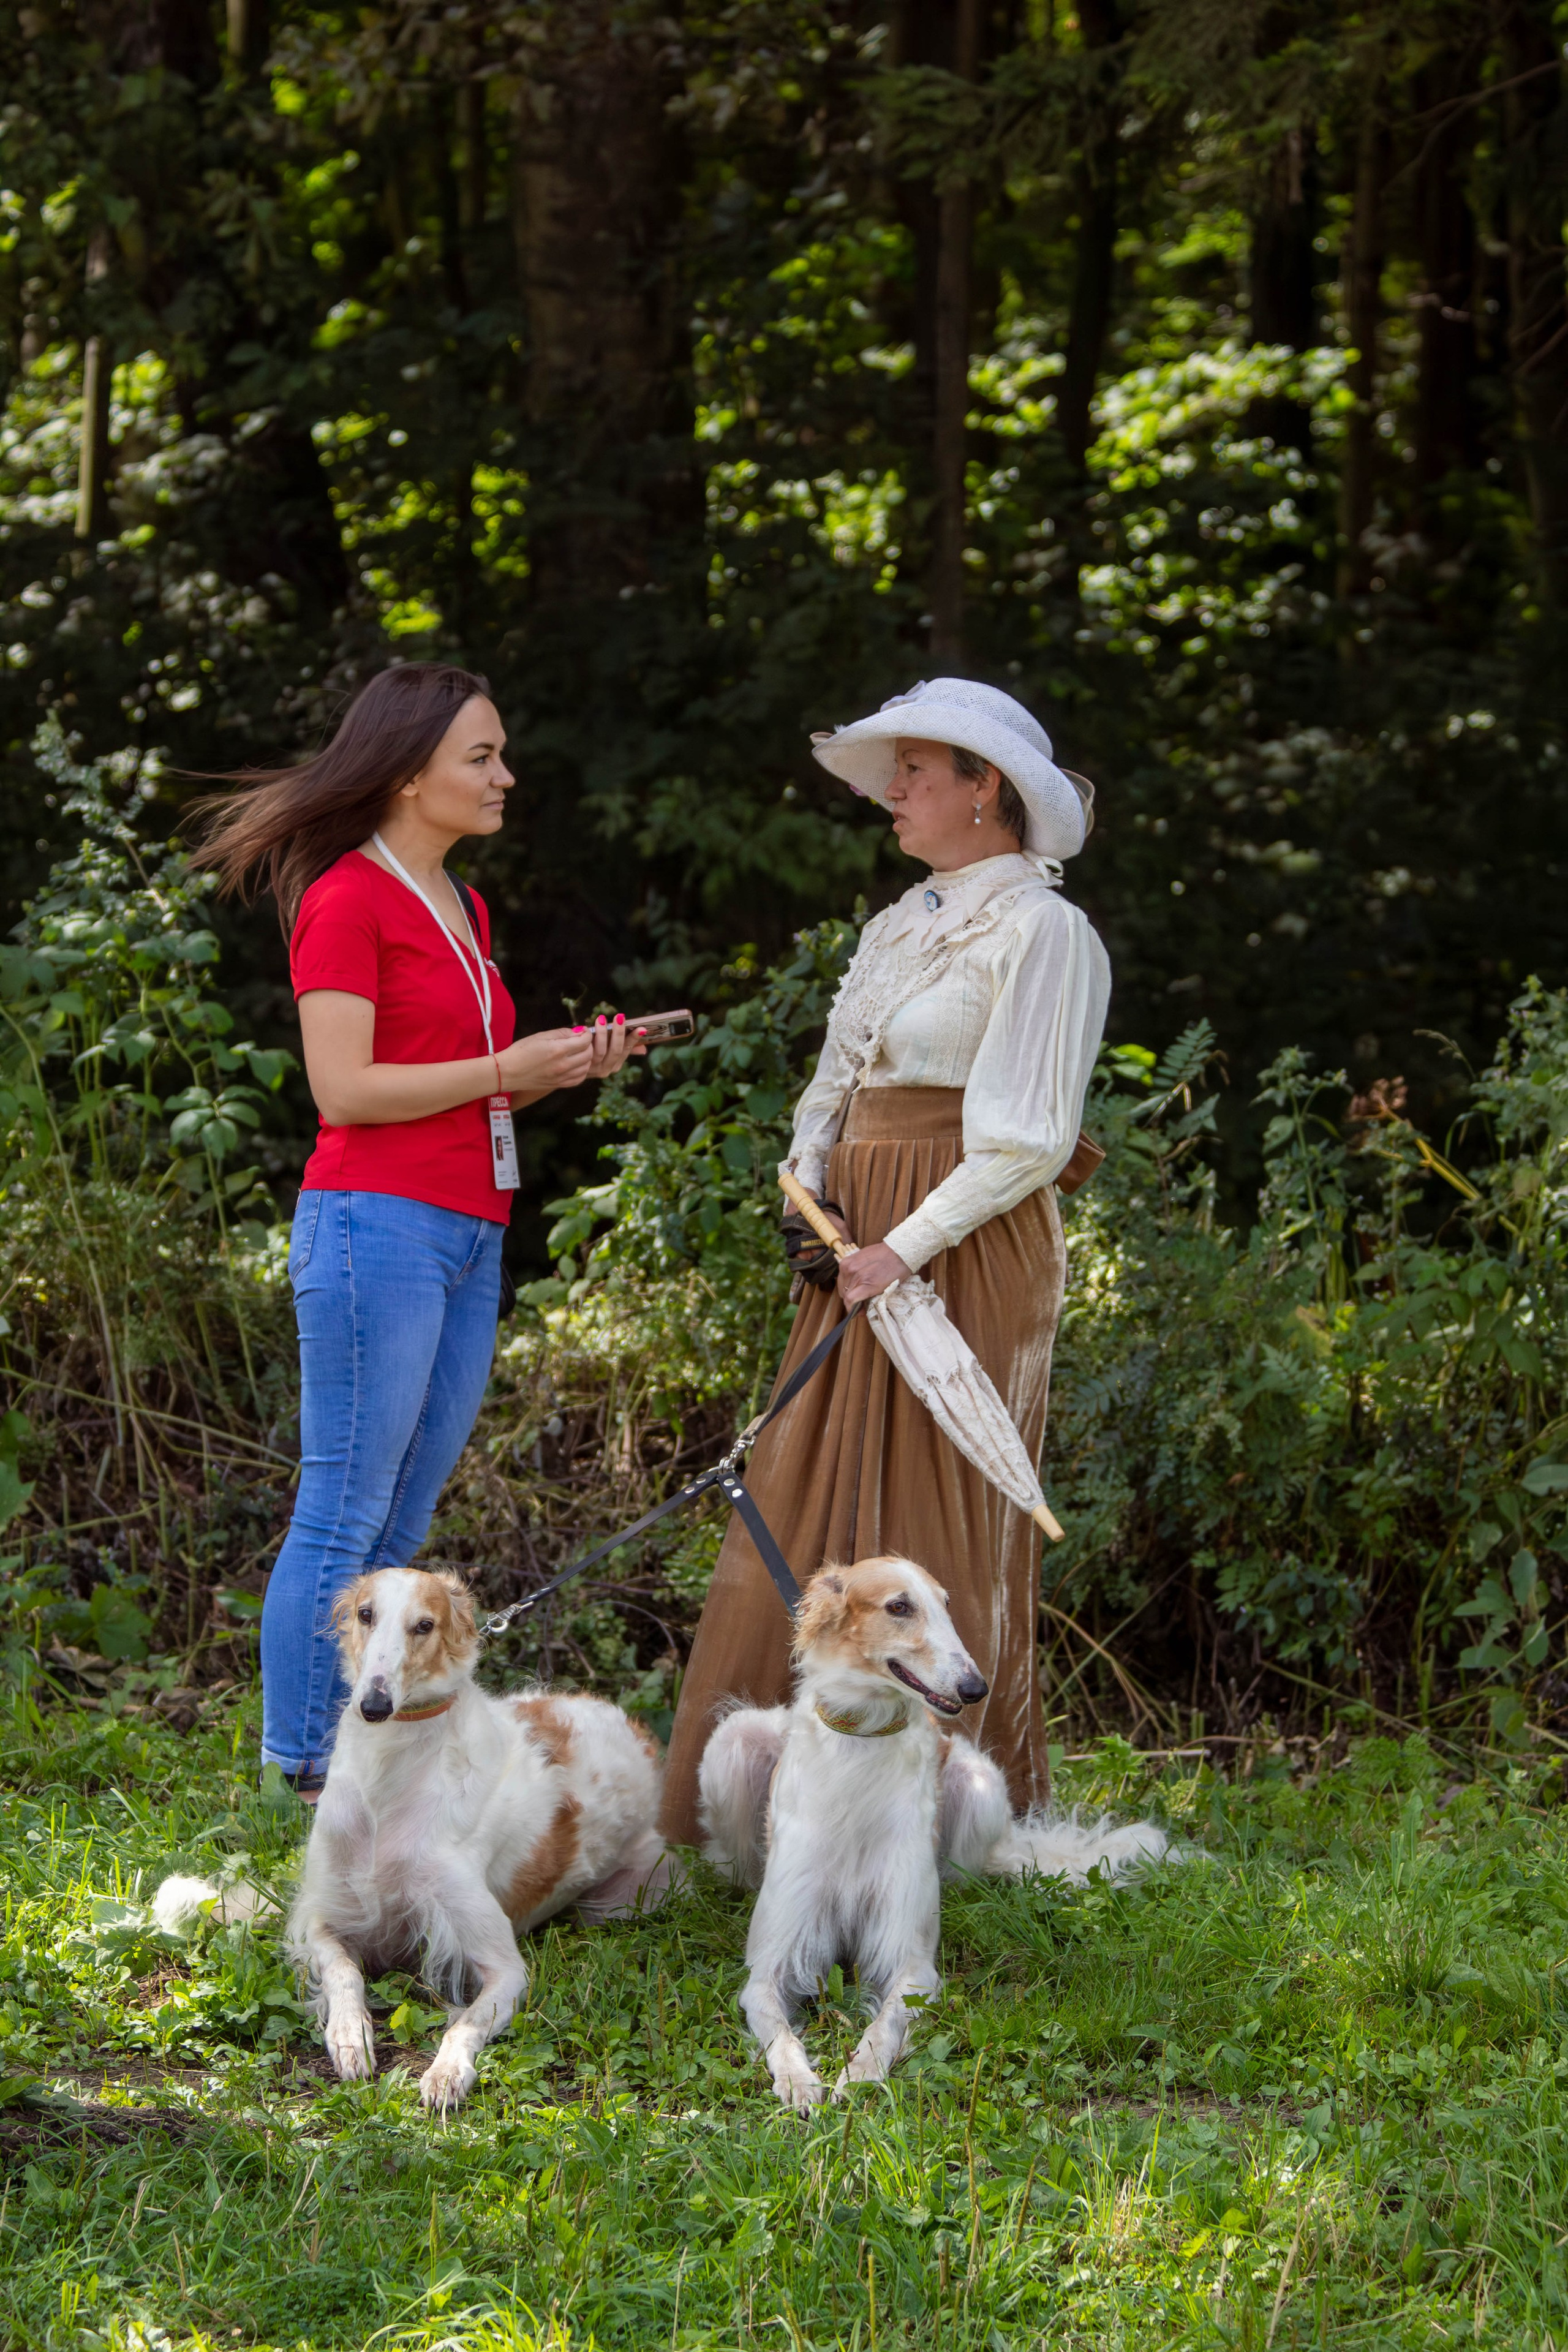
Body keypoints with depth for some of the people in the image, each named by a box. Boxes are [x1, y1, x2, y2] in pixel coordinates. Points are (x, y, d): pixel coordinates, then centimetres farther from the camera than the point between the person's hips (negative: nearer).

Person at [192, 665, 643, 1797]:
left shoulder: (461, 908, 19)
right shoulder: (347, 900, -8)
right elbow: (345, 1089, -14)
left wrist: (567, 1065, 6)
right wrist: (505, 1069, -13)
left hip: (469, 1235, 9)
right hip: (379, 1225, -9)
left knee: (401, 1528, 9)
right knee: (343, 1517, -6)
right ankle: (299, 1778, -3)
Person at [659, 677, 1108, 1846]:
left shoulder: (1040, 930, -9)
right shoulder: (900, 925, 17)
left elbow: (1025, 1137, -14)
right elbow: (834, 1089, 19)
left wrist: (906, 1246, -18)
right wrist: (809, 1199, 1)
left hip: (968, 1255, -8)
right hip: (864, 1254, 8)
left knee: (942, 1522, -4)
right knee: (807, 1509, 6)